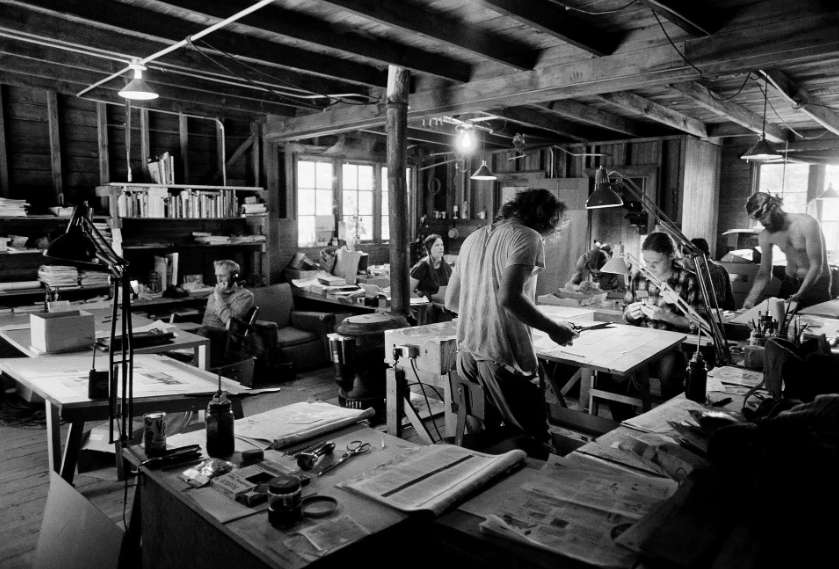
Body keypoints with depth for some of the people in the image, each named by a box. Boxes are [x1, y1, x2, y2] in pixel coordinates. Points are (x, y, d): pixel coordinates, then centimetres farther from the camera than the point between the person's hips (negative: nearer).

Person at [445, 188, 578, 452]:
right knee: (535, 445, 0)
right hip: (502, 358, -8)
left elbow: (451, 301, 18)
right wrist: (554, 329, -11)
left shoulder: (474, 237, 15)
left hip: (467, 354, 8)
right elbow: (509, 298, -23)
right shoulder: (527, 237, -8)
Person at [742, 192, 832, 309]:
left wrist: (799, 295, -37)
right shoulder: (765, 236, -7)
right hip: (789, 282, 5)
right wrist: (750, 300, -16)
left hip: (817, 283, -4)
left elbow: (816, 266, -26)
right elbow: (764, 273, -2)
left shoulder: (807, 224, -23)